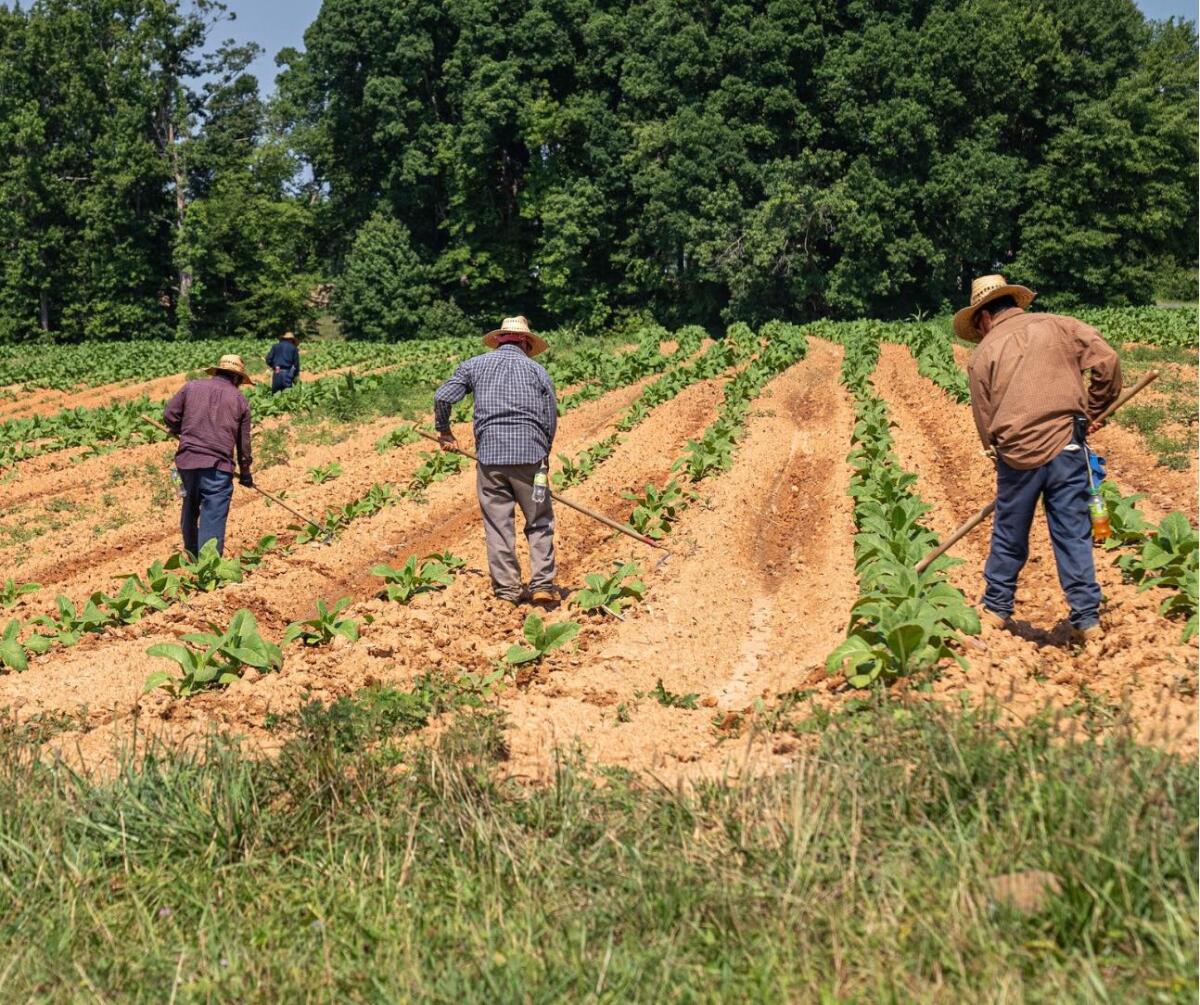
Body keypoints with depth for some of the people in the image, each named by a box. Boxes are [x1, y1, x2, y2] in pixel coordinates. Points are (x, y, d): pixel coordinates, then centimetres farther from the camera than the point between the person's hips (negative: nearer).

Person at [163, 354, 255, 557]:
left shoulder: (191, 387, 9)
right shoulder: (240, 399, 8)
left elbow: (169, 416, 5)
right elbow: (244, 441, 12)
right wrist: (245, 472, 25)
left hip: (186, 459, 3)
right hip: (218, 466, -3)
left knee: (190, 508, 23)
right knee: (213, 518, -3)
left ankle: (191, 554, 38)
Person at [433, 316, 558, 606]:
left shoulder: (475, 365, 12)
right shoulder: (537, 370, 10)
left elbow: (442, 397, 3)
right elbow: (551, 420, 7)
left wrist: (445, 432, 18)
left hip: (490, 454, 1)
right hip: (530, 454, 0)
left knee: (498, 524, 7)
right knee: (539, 522, 9)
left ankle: (507, 587, 9)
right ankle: (542, 584, 3)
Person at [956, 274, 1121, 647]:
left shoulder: (984, 352, 5)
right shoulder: (1057, 326, 6)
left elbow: (985, 421, 5)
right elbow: (1108, 361, -2)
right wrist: (1091, 412, 9)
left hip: (1016, 453, 0)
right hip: (1066, 445, 0)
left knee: (1009, 535, 16)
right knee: (1073, 535, 7)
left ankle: (996, 609, 30)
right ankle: (1088, 621, 8)